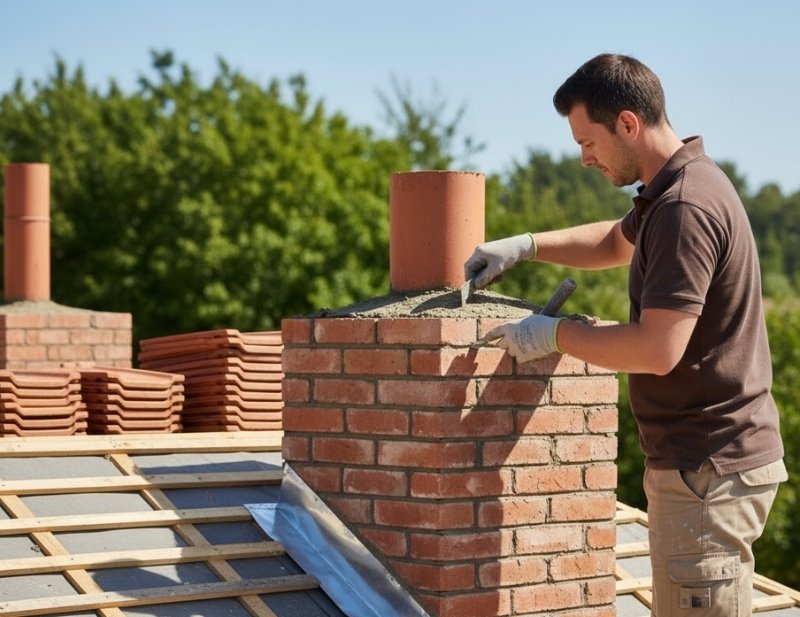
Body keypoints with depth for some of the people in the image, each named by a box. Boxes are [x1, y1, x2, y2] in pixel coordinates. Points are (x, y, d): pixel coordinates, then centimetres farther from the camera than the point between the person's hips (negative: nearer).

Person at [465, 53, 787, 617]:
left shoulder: (685, 209, -21)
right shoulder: (676, 189, 12)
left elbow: (658, 350, -27)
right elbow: (616, 241, 34)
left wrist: (555, 335, -14)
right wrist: (525, 246, 20)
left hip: (708, 470, -11)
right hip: (703, 460, 11)